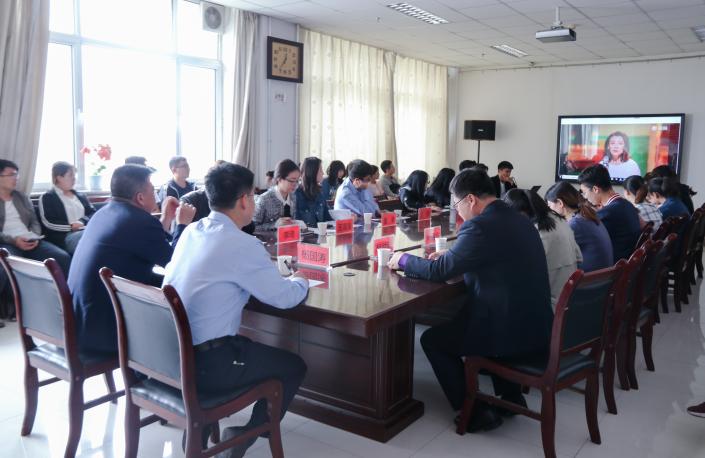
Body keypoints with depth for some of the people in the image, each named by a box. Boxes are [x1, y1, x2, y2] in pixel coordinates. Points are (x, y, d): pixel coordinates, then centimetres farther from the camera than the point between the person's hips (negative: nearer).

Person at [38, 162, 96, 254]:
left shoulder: (80, 196, 27)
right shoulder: (47, 197, 9)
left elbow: (93, 213, 17)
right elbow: (49, 223, -3)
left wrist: (82, 221, -5)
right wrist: (71, 226, -13)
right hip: (65, 236, -5)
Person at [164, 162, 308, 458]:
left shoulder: (191, 232, 5)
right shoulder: (241, 244, -18)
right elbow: (284, 298, -11)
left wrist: (282, 277, 14)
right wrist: (300, 281, 11)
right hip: (203, 364, -8)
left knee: (249, 346, 32)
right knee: (294, 367, 10)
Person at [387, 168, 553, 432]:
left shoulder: (480, 226, -19)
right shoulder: (519, 219, 9)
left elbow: (439, 271, -13)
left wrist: (403, 259, 3)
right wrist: (450, 255, 17)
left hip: (511, 332, -9)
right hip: (536, 327, 9)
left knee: (432, 339, 11)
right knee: (463, 319, 35)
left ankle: (475, 412, 14)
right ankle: (510, 395, 34)